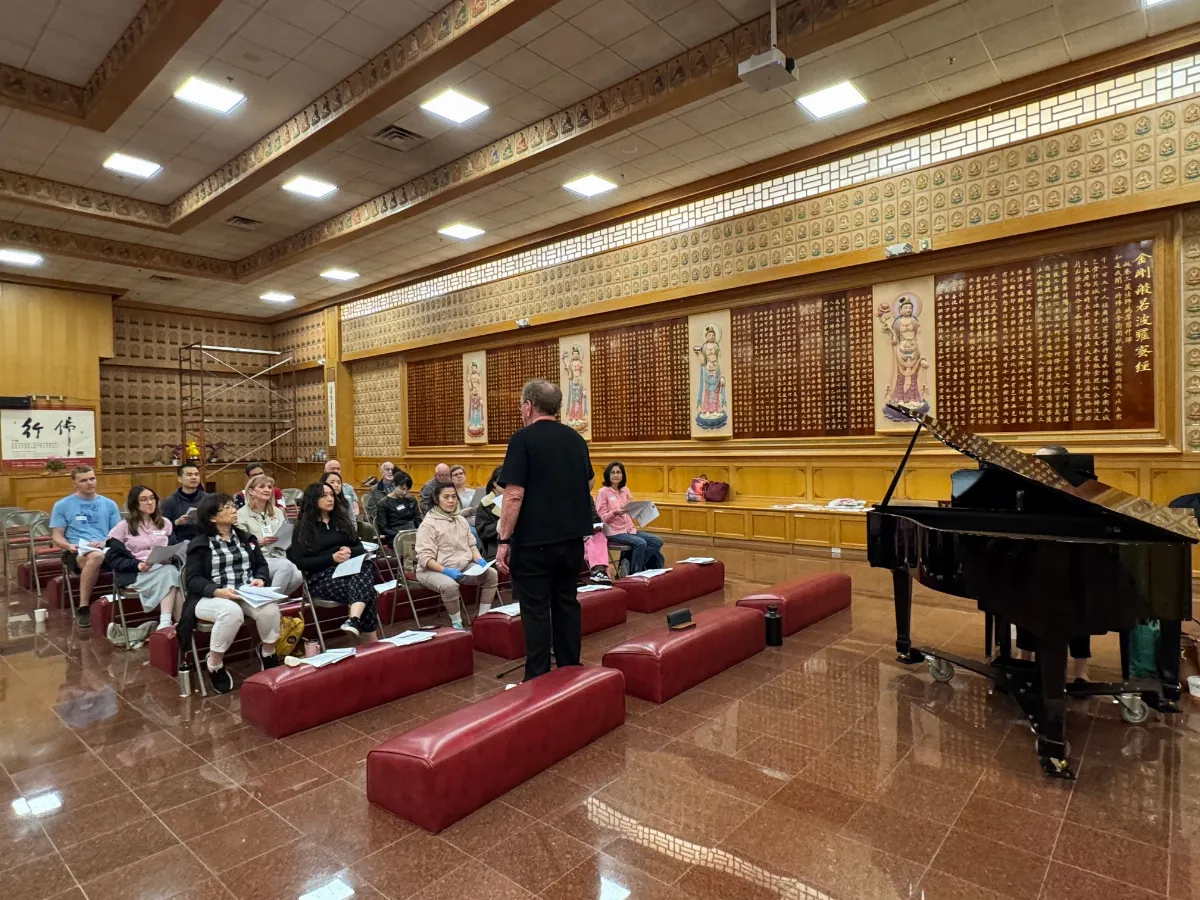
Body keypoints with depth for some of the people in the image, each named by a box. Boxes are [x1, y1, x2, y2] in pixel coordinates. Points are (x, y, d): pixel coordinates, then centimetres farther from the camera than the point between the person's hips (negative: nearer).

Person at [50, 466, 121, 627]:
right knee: (96, 556, -39)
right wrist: (69, 546, -11)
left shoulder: (109, 504, 17)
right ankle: (83, 607, -28)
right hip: (76, 553, -2)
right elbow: (56, 536, 10)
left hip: (105, 551, 2)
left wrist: (104, 543, -8)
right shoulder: (62, 505, 13)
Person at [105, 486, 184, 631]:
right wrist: (137, 565, -16)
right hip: (135, 573, -3)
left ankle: (165, 623, -43)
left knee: (172, 571, -35)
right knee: (170, 573, -34)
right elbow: (112, 558, 0)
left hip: (165, 568, 3)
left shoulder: (165, 523, 17)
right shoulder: (124, 526, 5)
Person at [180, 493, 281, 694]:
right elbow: (192, 579, -8)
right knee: (232, 611, -39)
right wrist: (217, 591, -26)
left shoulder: (245, 538, 16)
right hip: (211, 597, -4)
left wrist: (260, 579, -10)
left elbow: (262, 564, 14)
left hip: (247, 595, 4)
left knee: (270, 607, -29)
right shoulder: (199, 544, 0)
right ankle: (214, 663, -14)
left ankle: (268, 651, 0)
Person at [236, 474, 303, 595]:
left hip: (278, 556, 5)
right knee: (286, 565, -34)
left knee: (297, 576, -26)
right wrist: (259, 542, -22)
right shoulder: (242, 514, 1)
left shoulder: (277, 511, 18)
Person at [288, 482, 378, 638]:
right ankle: (371, 642, -39)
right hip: (322, 575, -3)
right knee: (365, 590, -36)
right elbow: (300, 562, -2)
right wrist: (332, 558, -14)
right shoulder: (303, 528, 8)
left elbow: (360, 547, 17)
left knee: (366, 566, -38)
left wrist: (350, 551, -9)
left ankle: (354, 620, -56)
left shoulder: (341, 519, 21)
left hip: (350, 568, 3)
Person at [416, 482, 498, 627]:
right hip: (433, 570, -7)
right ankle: (457, 624, -16)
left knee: (491, 574, -10)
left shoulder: (461, 519, 11)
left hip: (462, 566, 7)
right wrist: (446, 571, -30)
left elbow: (471, 545, 15)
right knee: (449, 585, -37)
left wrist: (480, 560, -6)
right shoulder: (428, 523, -11)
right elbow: (425, 558, -17)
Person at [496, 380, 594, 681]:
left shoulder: (523, 439, -12)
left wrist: (504, 540, -12)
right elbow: (589, 483, 19)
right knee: (566, 602, 15)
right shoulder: (576, 438, 7)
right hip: (573, 537, 6)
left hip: (534, 540, -6)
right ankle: (570, 672, 24)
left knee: (536, 610, 3)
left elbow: (514, 494, -17)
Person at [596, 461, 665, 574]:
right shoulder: (602, 492, -4)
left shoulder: (625, 490, 13)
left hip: (630, 529, 7)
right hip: (614, 532, -7)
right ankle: (634, 572, -12)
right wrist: (615, 512, -27)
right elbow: (602, 517, -10)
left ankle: (631, 564, -7)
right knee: (640, 543, -29)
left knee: (657, 541, -11)